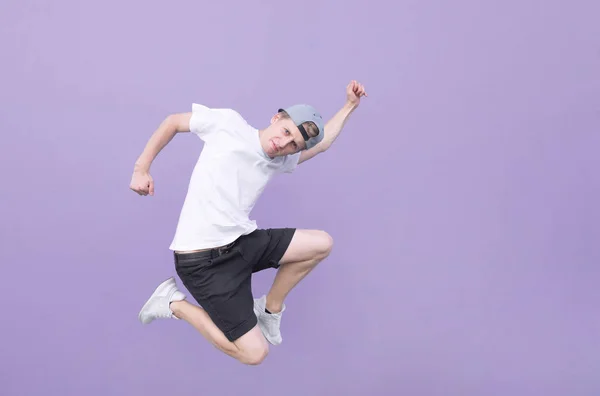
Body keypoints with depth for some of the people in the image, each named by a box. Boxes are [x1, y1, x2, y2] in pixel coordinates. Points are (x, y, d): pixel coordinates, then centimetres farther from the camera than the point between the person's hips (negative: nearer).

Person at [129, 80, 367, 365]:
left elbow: (320, 143, 28)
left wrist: (350, 105, 24)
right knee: (254, 354, -8)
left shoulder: (279, 161, 9)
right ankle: (175, 304, 10)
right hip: (203, 259, -7)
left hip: (242, 243, 7)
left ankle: (270, 308, 19)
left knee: (322, 244, 3)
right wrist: (141, 168, -2)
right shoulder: (229, 122, -8)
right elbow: (173, 122, 6)